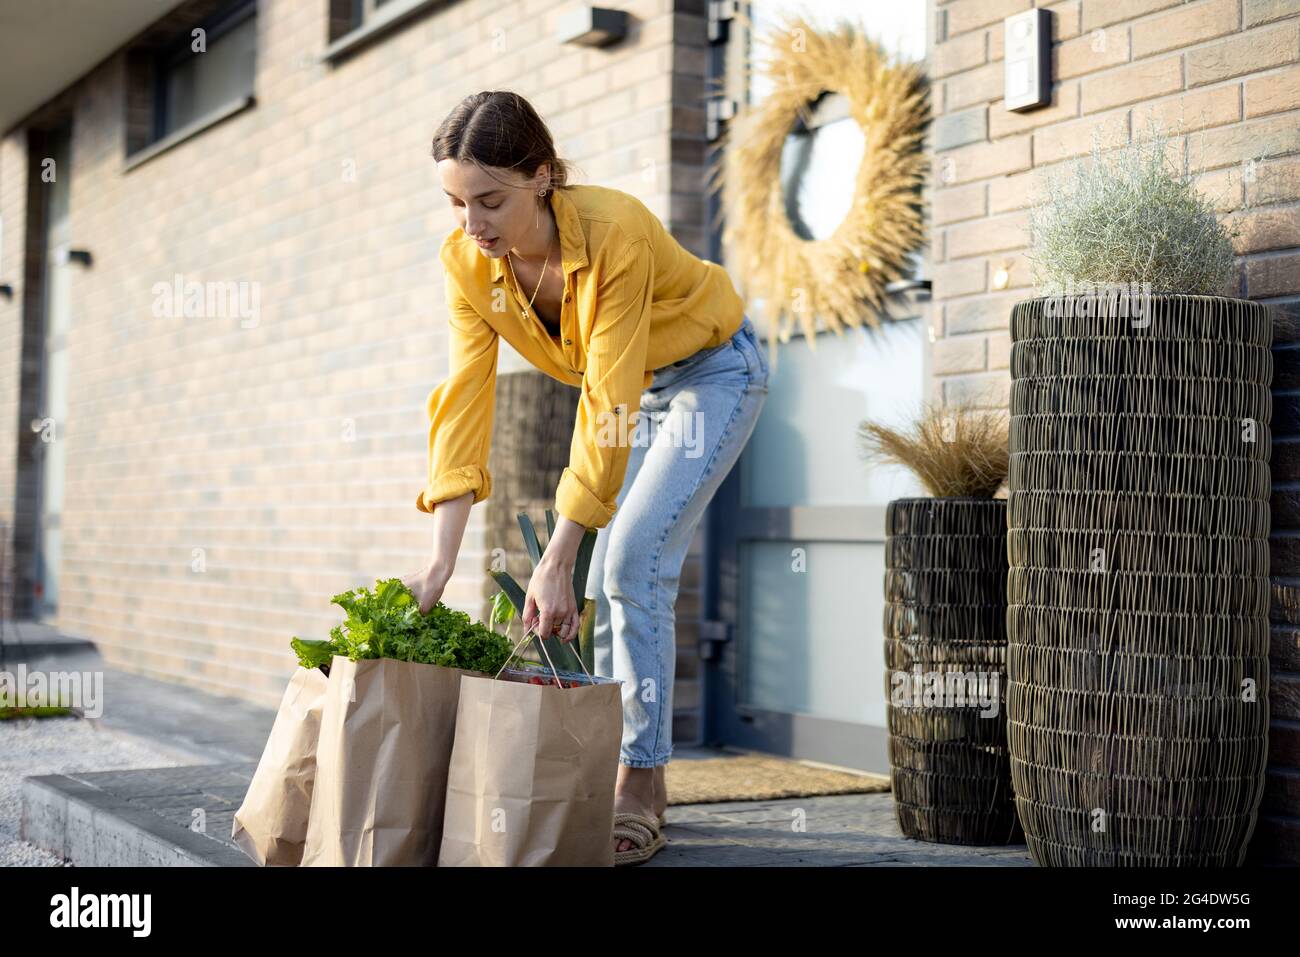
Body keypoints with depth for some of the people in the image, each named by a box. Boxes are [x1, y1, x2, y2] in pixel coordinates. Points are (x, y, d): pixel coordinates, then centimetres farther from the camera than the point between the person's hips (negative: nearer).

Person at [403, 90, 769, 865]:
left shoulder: (613, 232, -36)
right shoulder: (467, 261, -19)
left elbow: (609, 411, -36)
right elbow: (465, 399, -22)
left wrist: (556, 562, -37)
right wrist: (442, 561, -30)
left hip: (712, 372, -6)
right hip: (636, 385, 6)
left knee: (634, 562, -17)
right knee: (608, 579, 4)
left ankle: (642, 792, -10)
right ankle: (620, 774, 15)